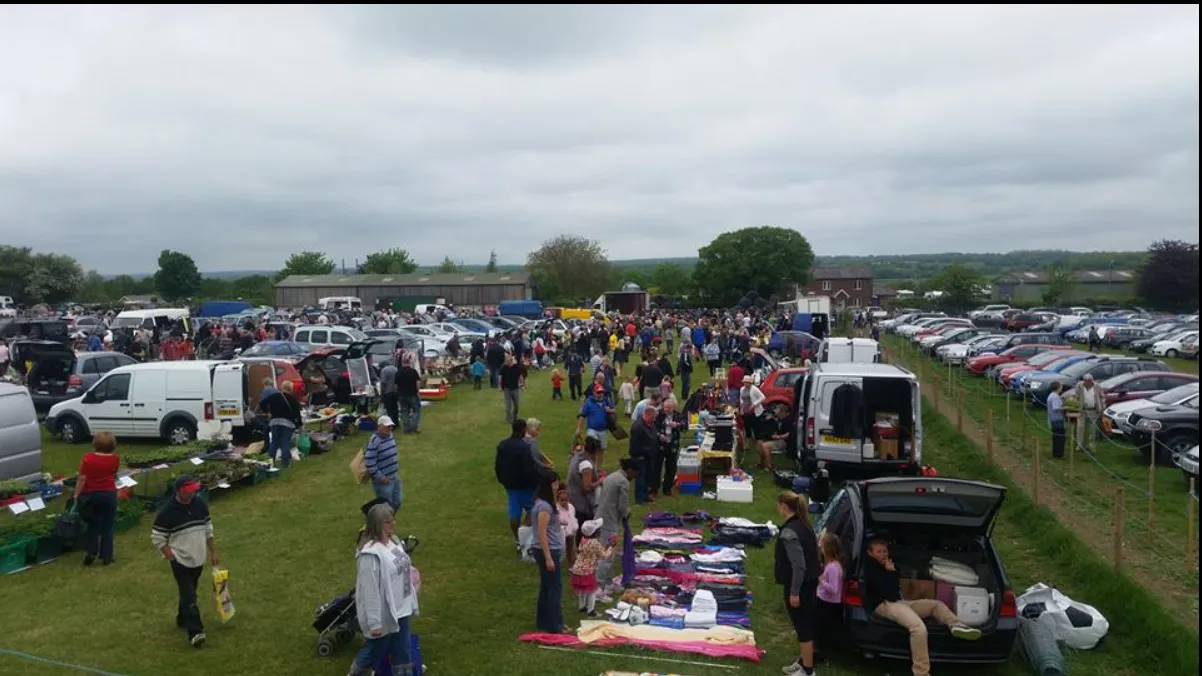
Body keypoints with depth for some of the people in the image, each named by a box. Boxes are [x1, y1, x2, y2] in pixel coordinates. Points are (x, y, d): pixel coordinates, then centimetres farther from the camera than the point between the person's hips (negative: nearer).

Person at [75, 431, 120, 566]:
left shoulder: (88, 459, -12)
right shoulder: (115, 459, -5)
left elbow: (82, 479, -11)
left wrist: (77, 495, -2)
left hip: (90, 495, 0)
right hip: (109, 494, 0)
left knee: (92, 525, 18)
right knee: (107, 526, 7)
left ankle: (90, 551, 10)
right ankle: (106, 556, 10)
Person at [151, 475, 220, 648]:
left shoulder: (200, 504, -1)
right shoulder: (168, 511, -17)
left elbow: (208, 530, 10)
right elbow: (157, 539, -10)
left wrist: (213, 553, 10)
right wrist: (172, 558, -13)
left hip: (198, 559, 5)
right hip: (180, 561, -5)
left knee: (188, 592, 19)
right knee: (189, 595, -12)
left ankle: (182, 619, 40)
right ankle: (195, 632, -15)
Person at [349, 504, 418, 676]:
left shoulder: (393, 540, 0)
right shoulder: (370, 554, -27)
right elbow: (370, 591, -24)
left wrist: (410, 602, 17)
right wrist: (374, 623, -20)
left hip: (401, 610, 8)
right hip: (383, 615, -8)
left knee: (402, 653, 19)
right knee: (373, 653, 14)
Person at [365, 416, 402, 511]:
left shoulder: (390, 435, 2)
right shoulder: (374, 441, -24)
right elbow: (369, 463, -25)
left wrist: (396, 466, 12)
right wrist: (380, 477, -20)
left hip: (394, 476, 8)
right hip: (383, 480, -8)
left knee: (397, 503, 20)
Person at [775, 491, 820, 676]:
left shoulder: (789, 532, -24)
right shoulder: (804, 524, 4)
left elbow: (798, 566, -25)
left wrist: (794, 592, -18)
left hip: (799, 586, -9)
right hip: (809, 583, 9)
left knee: (802, 626, 3)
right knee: (805, 624, 21)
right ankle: (803, 661, 35)